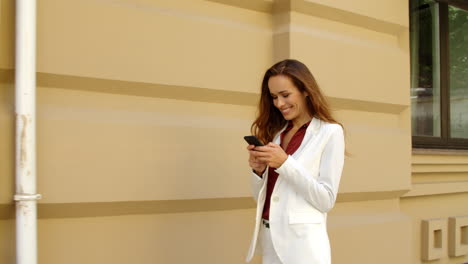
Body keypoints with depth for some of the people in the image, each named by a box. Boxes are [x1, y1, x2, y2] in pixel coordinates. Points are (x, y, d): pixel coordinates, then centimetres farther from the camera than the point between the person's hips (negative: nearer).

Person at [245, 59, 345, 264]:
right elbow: (261, 197, 12)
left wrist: (285, 163, -19)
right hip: (269, 240, 5)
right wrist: (258, 170, -7)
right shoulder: (275, 133, 8)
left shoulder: (330, 132, -7)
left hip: (302, 242, -5)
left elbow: (326, 200, -12)